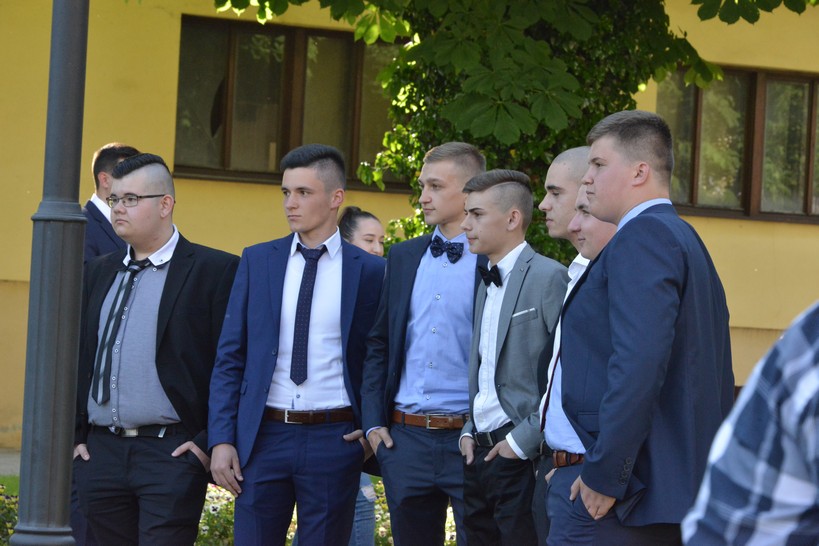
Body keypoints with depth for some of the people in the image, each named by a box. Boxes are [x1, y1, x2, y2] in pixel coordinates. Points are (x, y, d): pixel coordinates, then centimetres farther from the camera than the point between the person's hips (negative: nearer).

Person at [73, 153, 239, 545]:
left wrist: (210, 443, -11)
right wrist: (75, 435, 11)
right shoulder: (99, 273, 16)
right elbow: (78, 358, 20)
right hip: (100, 452, 6)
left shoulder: (214, 271, -3)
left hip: (172, 453, -6)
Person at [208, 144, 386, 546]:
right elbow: (229, 358, 6)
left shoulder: (369, 271, 1)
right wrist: (221, 439, -2)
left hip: (334, 438, -2)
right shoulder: (257, 261, 7)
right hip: (264, 436, 2)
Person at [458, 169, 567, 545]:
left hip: (523, 457, -8)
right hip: (479, 454, 8)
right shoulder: (487, 282, 17)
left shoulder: (549, 277, -10)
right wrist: (470, 430, 12)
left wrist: (524, 440, -17)